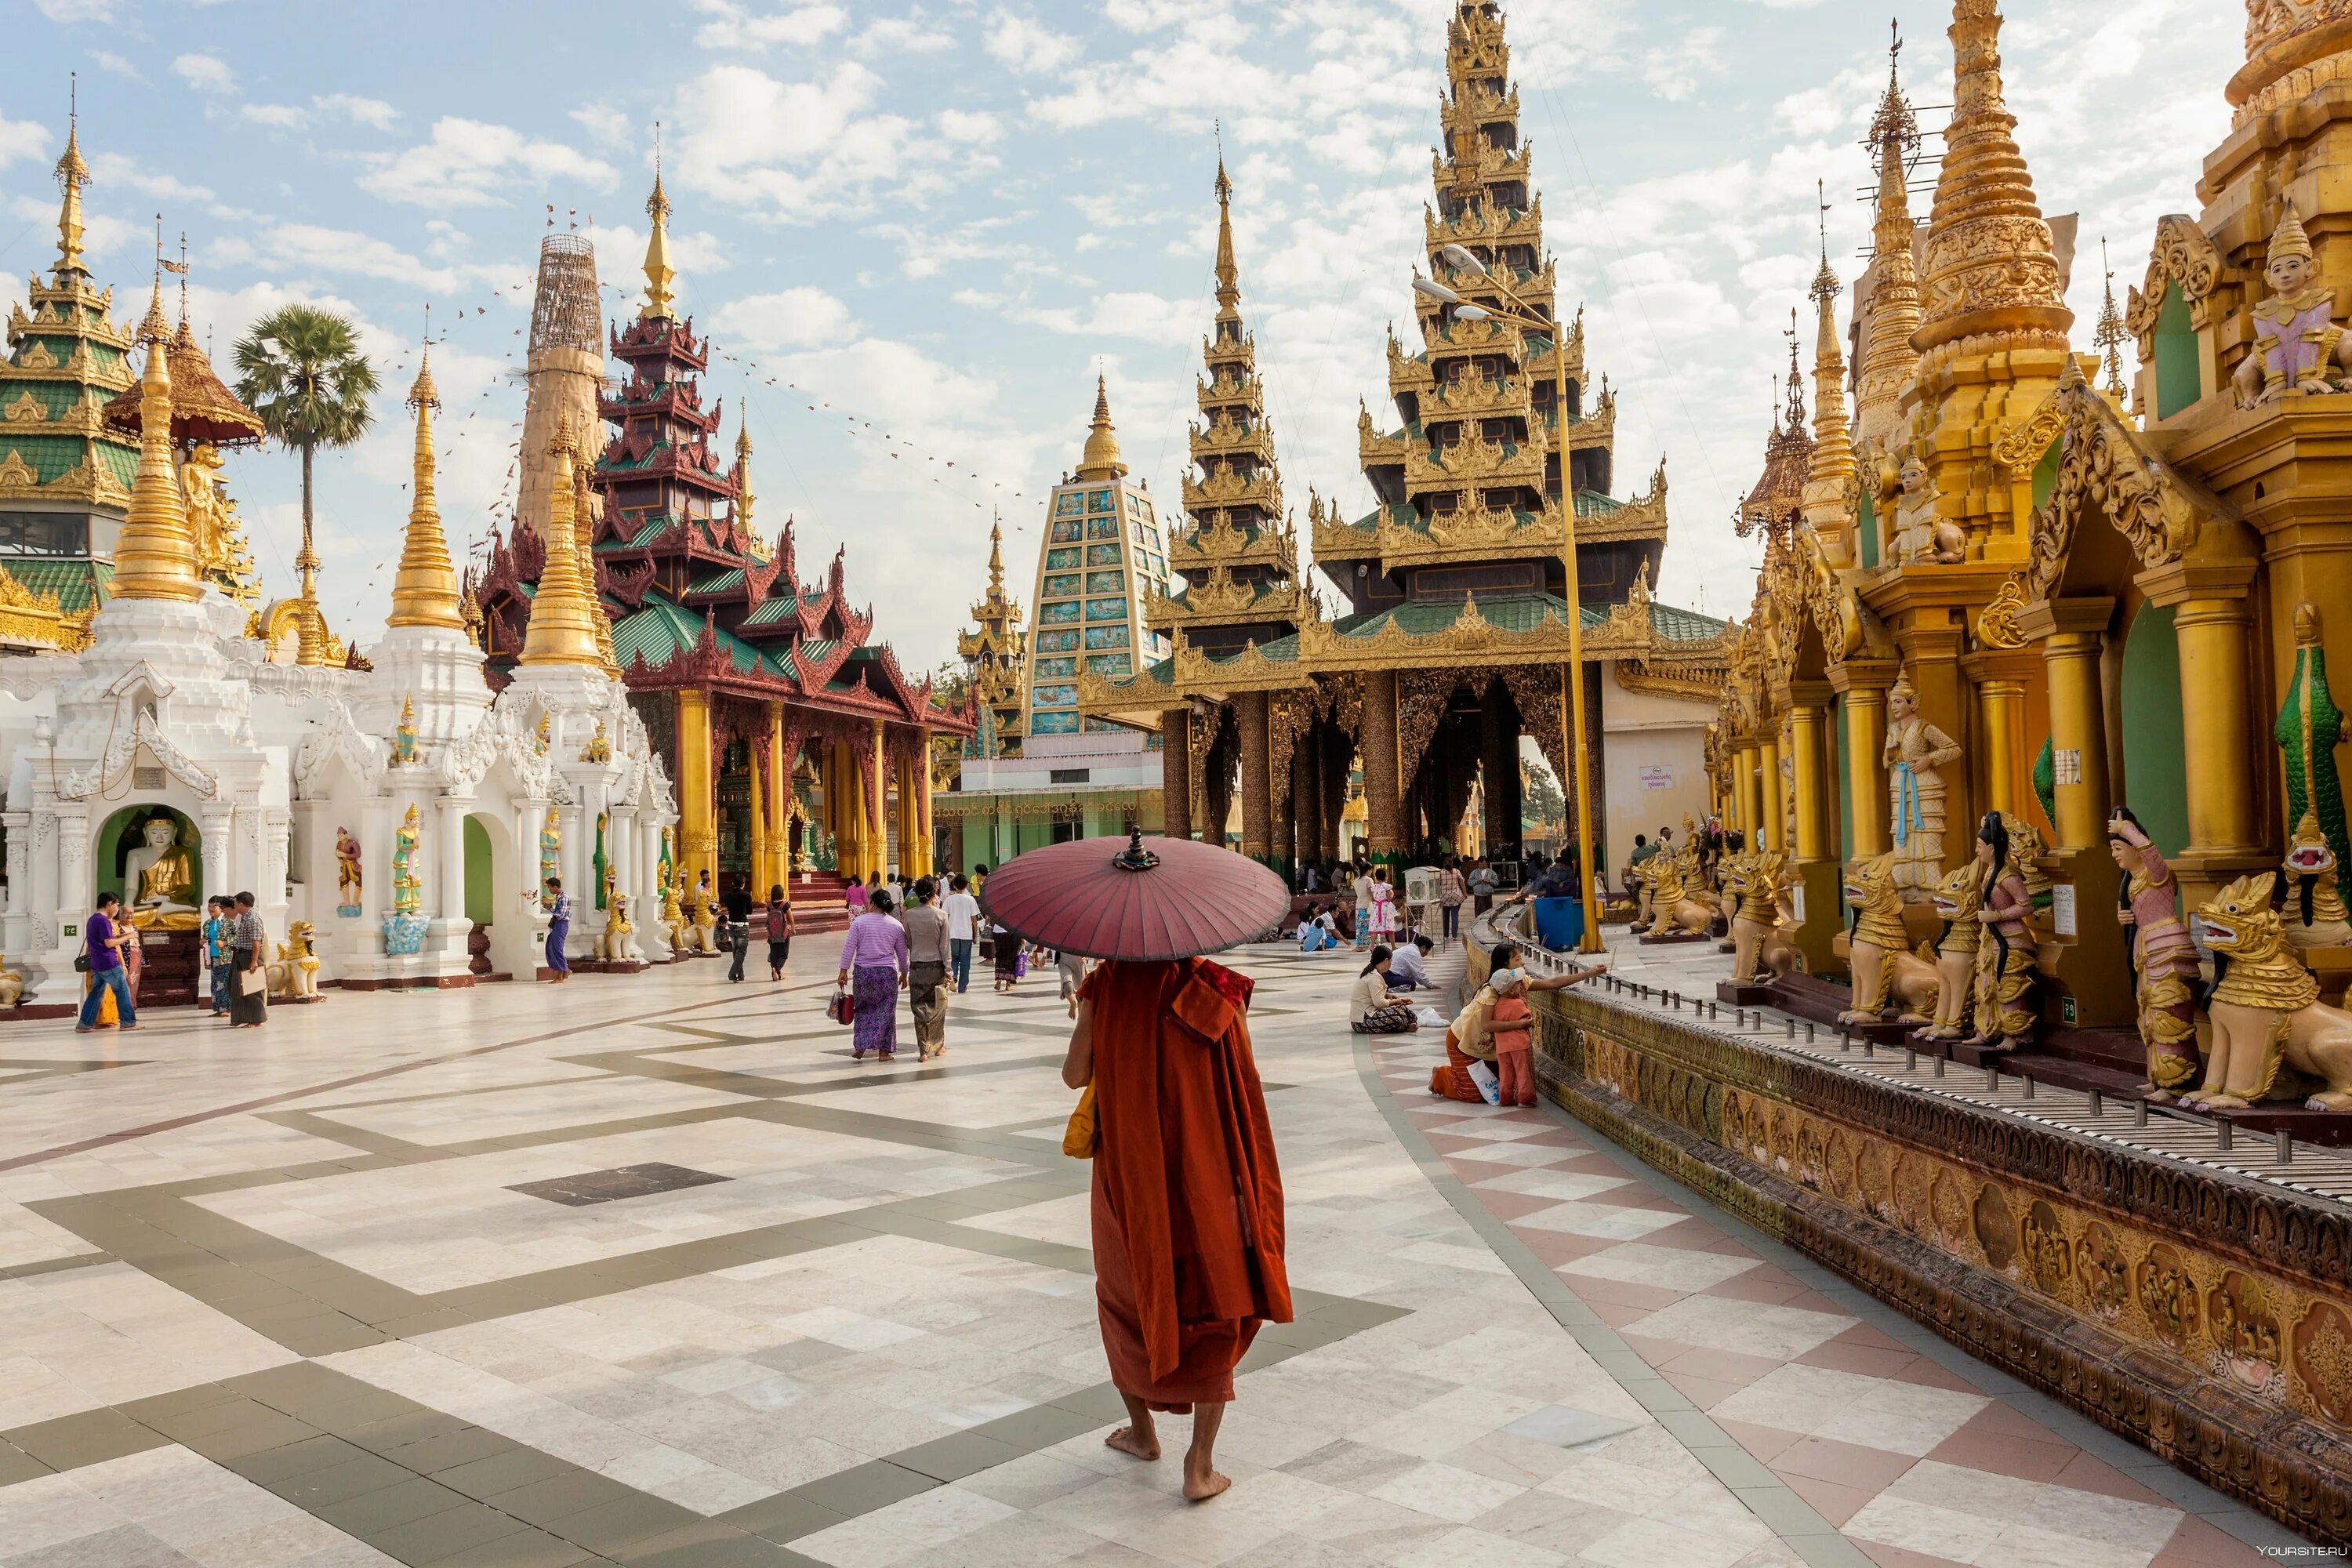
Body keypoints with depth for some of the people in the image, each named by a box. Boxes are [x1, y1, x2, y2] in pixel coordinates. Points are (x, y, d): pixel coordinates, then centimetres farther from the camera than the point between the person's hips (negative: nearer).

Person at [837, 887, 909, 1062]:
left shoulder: (859, 921, -4)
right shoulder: (896, 925, 1)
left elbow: (849, 948, -6)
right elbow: (902, 953, 8)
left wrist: (844, 971, 0)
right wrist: (904, 974, 20)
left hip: (863, 971, 0)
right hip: (887, 972, 0)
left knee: (863, 1009, 14)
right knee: (885, 1011, 7)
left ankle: (861, 1046, 9)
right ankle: (884, 1050, 8)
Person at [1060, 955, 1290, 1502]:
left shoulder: (1106, 985, -7)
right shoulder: (1218, 988, -7)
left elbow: (1074, 1075, -4)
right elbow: (1243, 1085, -6)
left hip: (1128, 1169, 1)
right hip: (1205, 1172, -1)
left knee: (1127, 1293, 23)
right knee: (1214, 1314, 11)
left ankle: (1141, 1429, 36)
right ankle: (1201, 1464, 8)